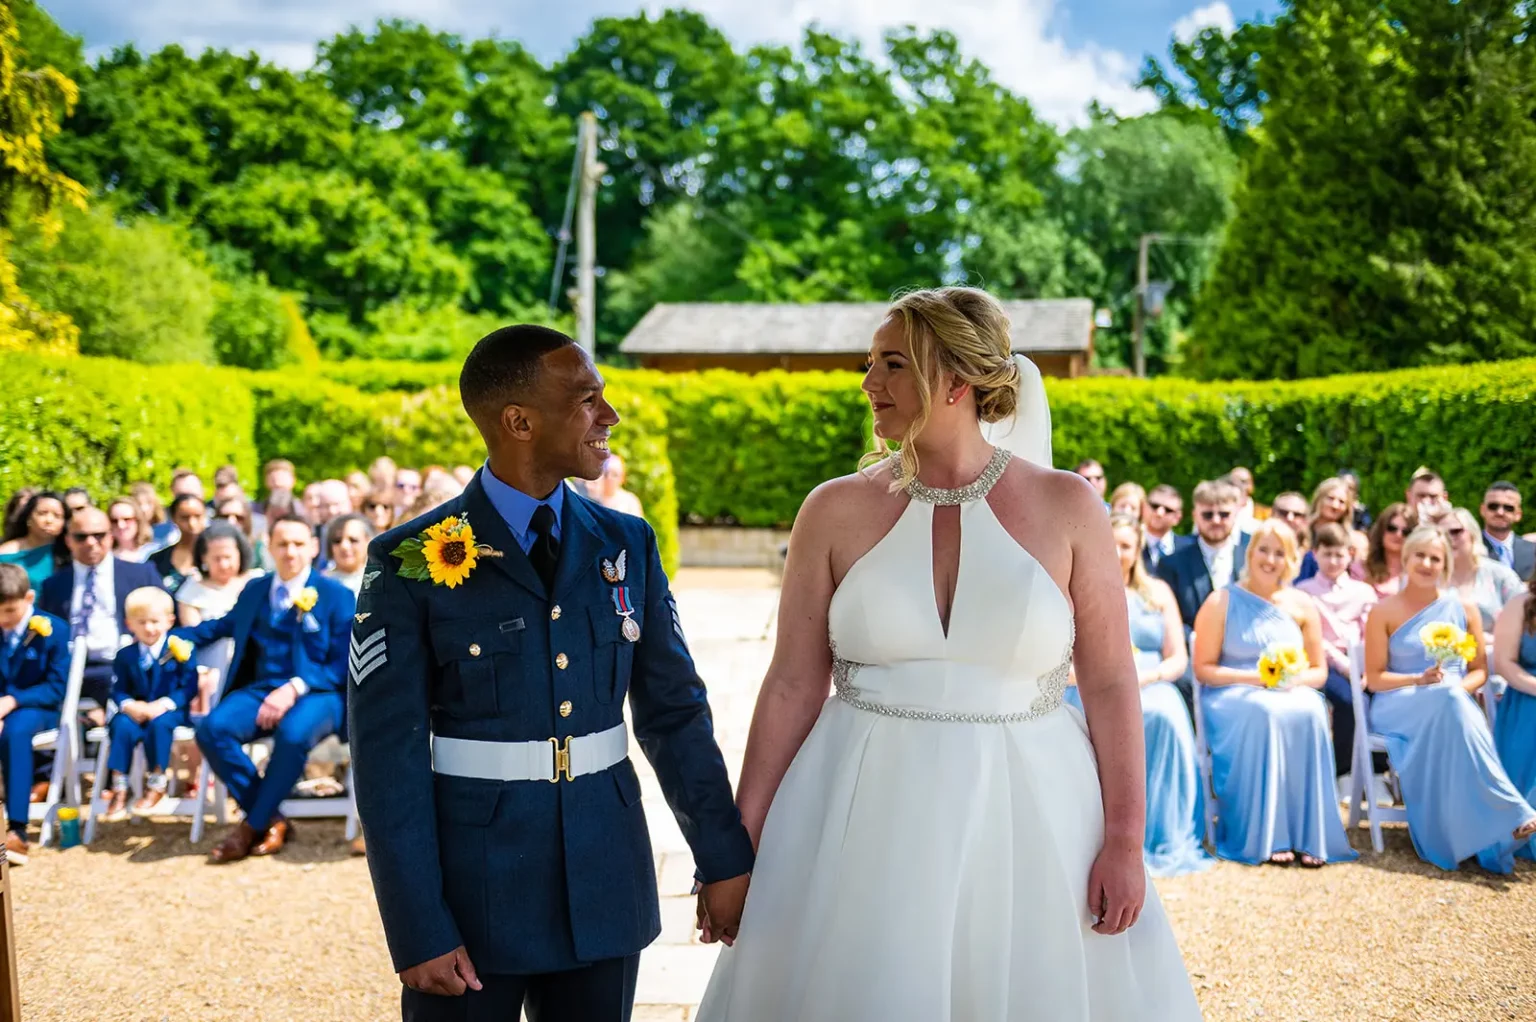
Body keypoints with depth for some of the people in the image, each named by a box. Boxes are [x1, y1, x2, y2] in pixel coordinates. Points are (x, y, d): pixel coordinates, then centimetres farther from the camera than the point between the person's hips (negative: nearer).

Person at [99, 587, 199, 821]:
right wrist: (129, 705, -18)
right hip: (137, 710, 3)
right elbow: (118, 690, 6)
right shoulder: (125, 655, 8)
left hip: (169, 710, -3)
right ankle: (119, 788, -24)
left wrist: (163, 704, -22)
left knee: (160, 723, -35)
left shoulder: (179, 650, -3)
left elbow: (189, 687, -7)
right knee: (122, 725, -29)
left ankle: (157, 782, -19)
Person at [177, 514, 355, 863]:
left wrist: (295, 688, -18)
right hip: (261, 689, 4)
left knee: (293, 734, -39)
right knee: (212, 728, -26)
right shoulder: (254, 590, 18)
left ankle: (254, 825, -17)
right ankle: (272, 820, -15)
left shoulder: (337, 596, 4)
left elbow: (342, 666, -3)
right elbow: (225, 625, 38)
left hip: (317, 693, -4)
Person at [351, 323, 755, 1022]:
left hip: (605, 889, 4)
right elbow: (388, 757, -10)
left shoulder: (627, 545, 4)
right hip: (472, 890, -3)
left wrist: (724, 859, 6)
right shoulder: (410, 563, -9)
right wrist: (418, 931, -13)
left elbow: (675, 711, 8)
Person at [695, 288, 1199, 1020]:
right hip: (867, 822, 1)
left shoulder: (1066, 507, -3)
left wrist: (1124, 841, -7)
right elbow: (792, 686, 0)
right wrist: (740, 842, -2)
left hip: (1027, 814, 0)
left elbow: (1110, 685, -2)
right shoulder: (836, 511, -1)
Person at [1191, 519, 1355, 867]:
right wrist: (1256, 677, -16)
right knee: (1266, 713, -36)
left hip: (1291, 693, 3)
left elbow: (1319, 671, 11)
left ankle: (1309, 835, -29)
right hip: (1232, 695, -3)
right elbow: (1204, 669, -3)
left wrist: (1296, 679, -12)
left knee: (1310, 713, -32)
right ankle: (1267, 837, -32)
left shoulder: (1301, 605, 8)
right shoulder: (1222, 602, -1)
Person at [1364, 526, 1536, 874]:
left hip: (1454, 700, 2)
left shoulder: (1464, 609, 9)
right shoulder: (1384, 612, 3)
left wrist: (1460, 687, -11)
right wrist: (1419, 680, -15)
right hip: (1399, 705, -2)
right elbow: (1374, 678, 1)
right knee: (1447, 701, -38)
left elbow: (1480, 670, 11)